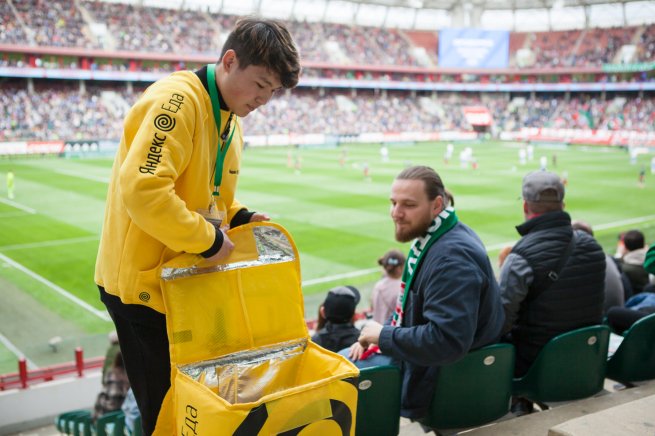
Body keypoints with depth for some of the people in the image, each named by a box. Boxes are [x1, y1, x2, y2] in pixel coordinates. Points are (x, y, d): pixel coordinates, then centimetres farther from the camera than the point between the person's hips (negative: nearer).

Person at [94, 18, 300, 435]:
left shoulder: (230, 120, 10)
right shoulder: (177, 99, -21)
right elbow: (142, 189, -32)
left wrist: (239, 217, 1)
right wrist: (208, 239, -24)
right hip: (143, 282, -9)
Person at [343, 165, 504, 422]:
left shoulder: (451, 257, -28)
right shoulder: (432, 238, 5)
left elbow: (446, 341, -36)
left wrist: (384, 336, -22)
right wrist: (375, 335, 4)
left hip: (434, 380, -10)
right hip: (420, 355, 10)